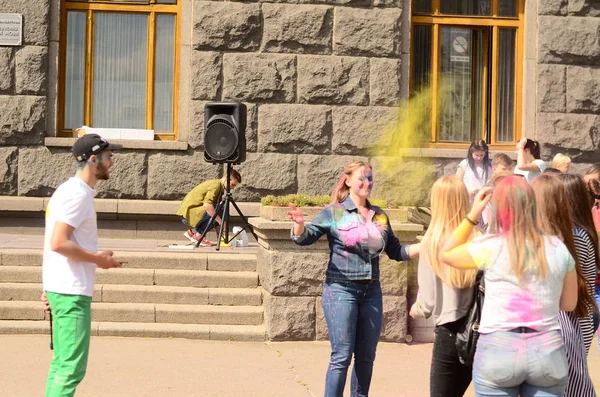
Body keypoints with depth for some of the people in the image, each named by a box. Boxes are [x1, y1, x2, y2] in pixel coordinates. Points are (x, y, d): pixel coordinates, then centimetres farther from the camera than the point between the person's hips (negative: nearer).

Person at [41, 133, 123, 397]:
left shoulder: (69, 190, 16)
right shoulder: (78, 194, -15)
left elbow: (52, 243, 20)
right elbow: (58, 243, -24)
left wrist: (50, 287, 22)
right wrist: (98, 258, -14)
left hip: (60, 287, 10)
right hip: (72, 292, -10)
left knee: (62, 362, 16)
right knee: (72, 367, -9)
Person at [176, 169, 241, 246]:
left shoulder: (220, 190, 17)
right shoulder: (215, 185, -14)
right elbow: (207, 205, -30)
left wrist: (218, 233, 14)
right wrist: (220, 221, -27)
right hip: (188, 213, -10)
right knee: (220, 208, -21)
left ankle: (192, 232, 11)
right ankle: (198, 234, -12)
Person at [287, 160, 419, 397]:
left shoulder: (379, 216, 10)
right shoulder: (334, 212, -2)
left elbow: (395, 252, 16)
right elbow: (304, 238, -10)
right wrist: (299, 224, -32)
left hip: (371, 292, 5)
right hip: (341, 290, -5)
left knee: (366, 357, 11)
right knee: (341, 357, -7)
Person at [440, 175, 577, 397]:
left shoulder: (489, 248, -7)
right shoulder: (558, 248, 1)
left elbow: (445, 255, 12)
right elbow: (569, 304, 12)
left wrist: (472, 215, 9)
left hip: (498, 349, -2)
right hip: (547, 350, 2)